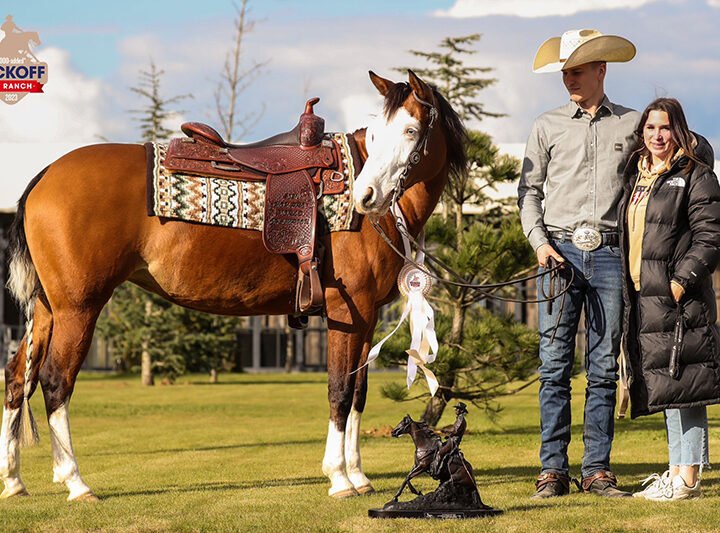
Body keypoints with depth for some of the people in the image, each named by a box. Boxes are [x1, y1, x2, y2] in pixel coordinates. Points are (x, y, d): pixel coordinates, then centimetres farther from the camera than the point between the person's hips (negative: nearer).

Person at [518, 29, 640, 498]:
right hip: (560, 249, 0)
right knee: (555, 364, -3)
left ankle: (598, 469, 6)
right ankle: (553, 469, 0)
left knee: (604, 366, 2)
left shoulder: (632, 125, 9)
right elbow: (529, 190, 11)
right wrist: (539, 242, -3)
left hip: (609, 253, 0)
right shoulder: (547, 127, 9)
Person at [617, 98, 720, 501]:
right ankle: (677, 470, 15)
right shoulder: (637, 174, 18)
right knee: (663, 385, 10)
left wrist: (682, 280, -17)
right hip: (644, 298, 8)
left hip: (680, 298, -8)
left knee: (682, 381, -8)